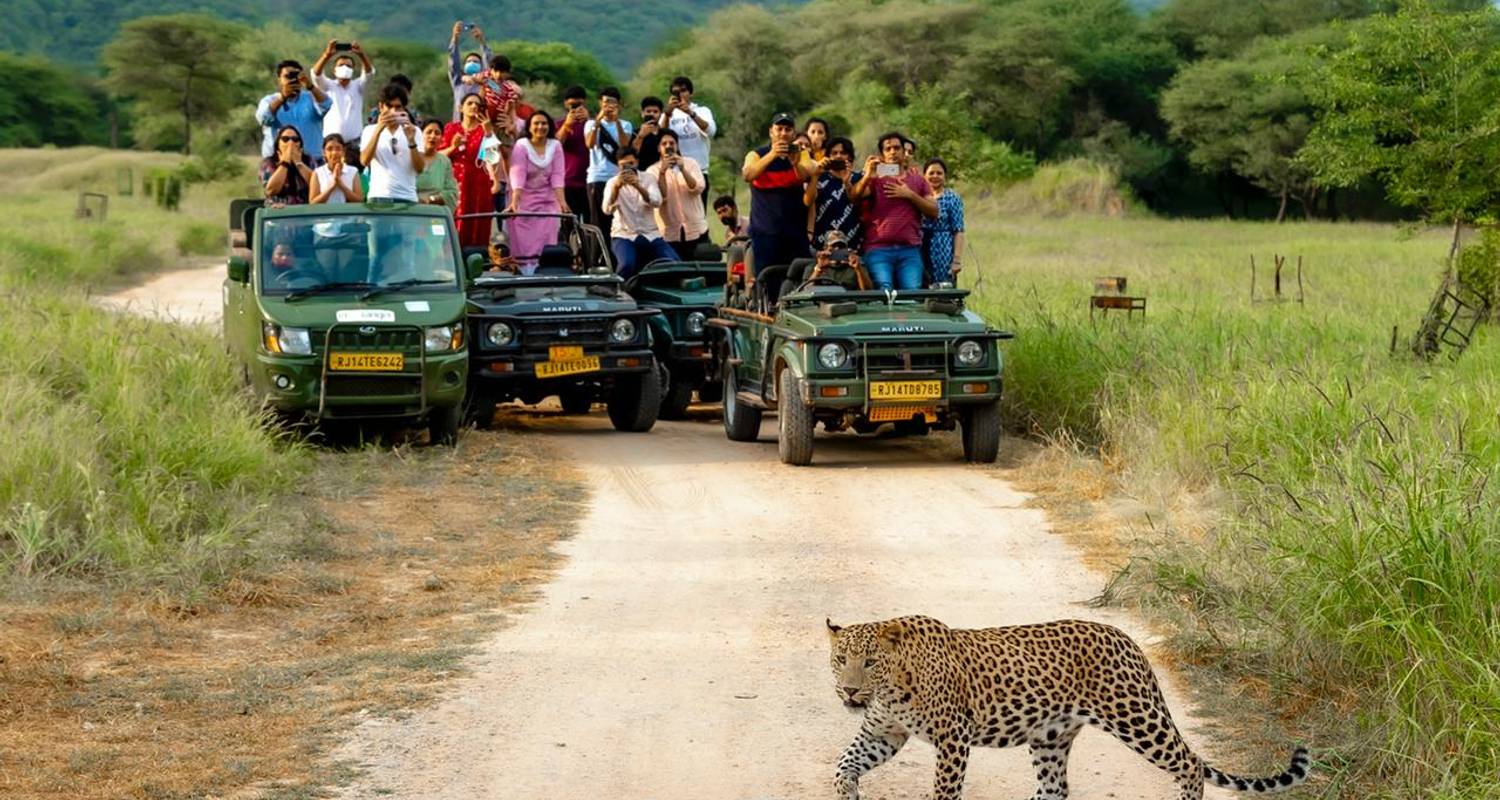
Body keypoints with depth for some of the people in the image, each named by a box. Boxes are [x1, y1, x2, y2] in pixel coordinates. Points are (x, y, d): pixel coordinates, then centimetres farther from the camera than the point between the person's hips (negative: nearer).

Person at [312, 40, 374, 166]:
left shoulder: (357, 86, 10)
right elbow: (316, 73, -11)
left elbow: (369, 72, -8)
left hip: (354, 142, 1)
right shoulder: (328, 86, 8)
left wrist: (361, 54, -29)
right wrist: (327, 54, -30)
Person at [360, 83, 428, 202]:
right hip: (379, 197, -1)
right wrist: (378, 130, -16)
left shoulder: (413, 131, 9)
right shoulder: (370, 130, 8)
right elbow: (364, 160, -8)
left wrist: (411, 140, -14)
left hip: (407, 198, 1)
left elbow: (420, 168, 0)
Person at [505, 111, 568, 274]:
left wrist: (562, 202, -17)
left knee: (545, 247, -9)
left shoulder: (555, 146, 1)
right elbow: (518, 176, -18)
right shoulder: (521, 146, -7)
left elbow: (557, 176, -5)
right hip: (524, 201, -2)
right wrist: (514, 203, -30)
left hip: (548, 202, 2)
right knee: (523, 248, -8)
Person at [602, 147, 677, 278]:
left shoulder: (648, 178, 4)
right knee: (627, 264, -33)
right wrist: (616, 187, -35)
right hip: (624, 235, -2)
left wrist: (638, 186, -32)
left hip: (650, 235, 2)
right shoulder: (612, 182, 0)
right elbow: (607, 210, -18)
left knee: (674, 263, -19)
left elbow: (657, 202, -14)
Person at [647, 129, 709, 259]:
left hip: (696, 230, 1)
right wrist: (662, 172, -24)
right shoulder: (652, 170, 0)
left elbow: (698, 188, -10)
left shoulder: (690, 163, 5)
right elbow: (659, 197, -13)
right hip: (670, 234, -1)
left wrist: (683, 170, -22)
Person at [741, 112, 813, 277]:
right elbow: (747, 175, -19)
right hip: (765, 231, -2)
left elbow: (805, 177, -14)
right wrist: (772, 155, -33)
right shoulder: (756, 155, 2)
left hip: (795, 231, 2)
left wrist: (794, 161, -36)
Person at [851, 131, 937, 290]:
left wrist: (910, 195, -1)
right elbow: (855, 196, -8)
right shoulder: (875, 178, 12)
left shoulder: (918, 180, 19)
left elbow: (933, 211, 11)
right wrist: (867, 177, -27)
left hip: (910, 249, 2)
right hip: (878, 249, -2)